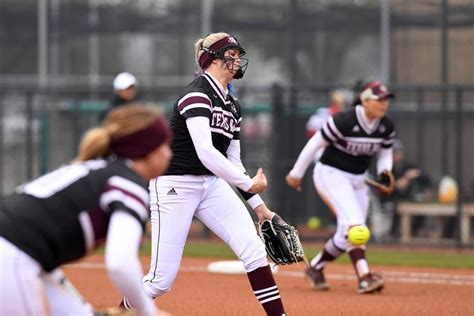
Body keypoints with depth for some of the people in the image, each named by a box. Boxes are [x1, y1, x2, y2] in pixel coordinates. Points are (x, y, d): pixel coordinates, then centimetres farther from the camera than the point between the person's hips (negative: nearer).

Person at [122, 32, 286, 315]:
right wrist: (248, 184, -28)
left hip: (212, 185, 8)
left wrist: (258, 205, 10)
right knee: (162, 280, -7)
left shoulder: (233, 106, 11)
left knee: (253, 248, -13)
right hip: (174, 186, -8)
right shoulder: (197, 95, -16)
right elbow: (205, 152, -27)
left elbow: (233, 162, 16)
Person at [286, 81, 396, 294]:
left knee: (346, 236, 8)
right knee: (354, 221, -25)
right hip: (331, 174, -7)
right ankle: (364, 276, -34)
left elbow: (385, 154, 11)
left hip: (358, 180, 7)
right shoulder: (344, 122, -23)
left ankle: (316, 267, 30)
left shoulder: (386, 127, -4)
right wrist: (296, 174, -6)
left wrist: (385, 171, -12)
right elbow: (314, 144, -14)